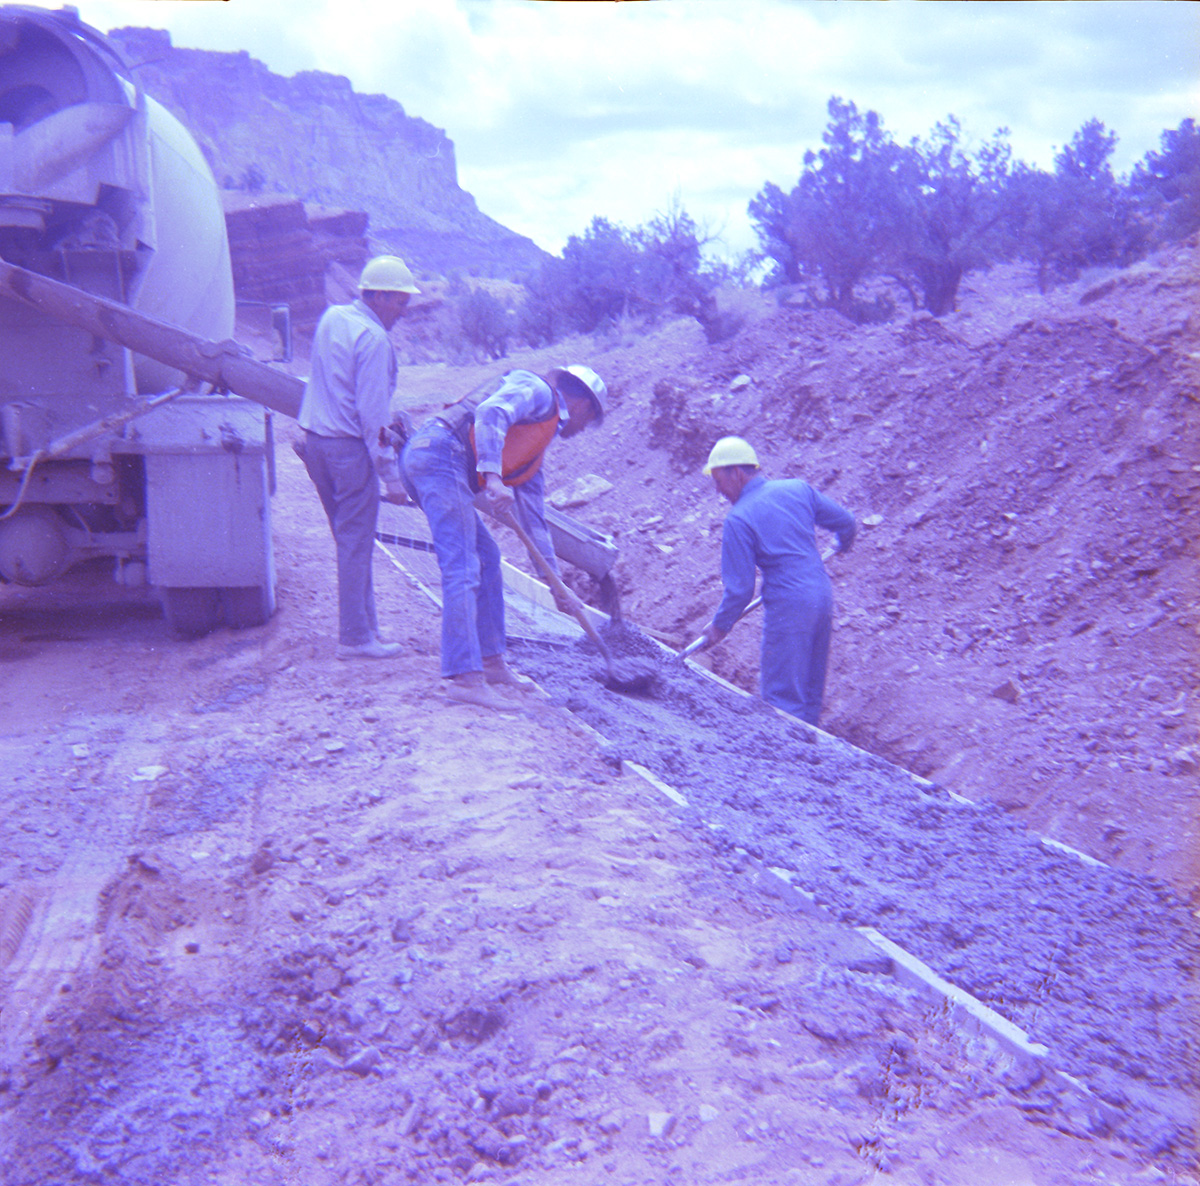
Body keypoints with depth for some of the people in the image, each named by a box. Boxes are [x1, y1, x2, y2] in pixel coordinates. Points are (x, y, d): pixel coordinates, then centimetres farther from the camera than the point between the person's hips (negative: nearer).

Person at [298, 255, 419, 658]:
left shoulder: (331, 318, 12)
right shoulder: (373, 338, -14)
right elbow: (373, 414, -18)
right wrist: (391, 474, -15)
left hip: (315, 439, 9)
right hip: (350, 448, -9)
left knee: (349, 538, 15)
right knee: (356, 543, -2)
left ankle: (364, 625, 22)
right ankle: (356, 637, 4)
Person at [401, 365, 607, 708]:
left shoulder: (534, 448, 28)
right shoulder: (536, 391, 4)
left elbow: (533, 516, 30)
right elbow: (490, 413, -18)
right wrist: (493, 476, -28)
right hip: (440, 453, -10)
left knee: (487, 558, 15)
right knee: (462, 568, -14)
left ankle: (490, 661, 21)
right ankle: (466, 677, -15)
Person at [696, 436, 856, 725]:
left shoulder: (738, 520, -12)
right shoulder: (797, 488, 5)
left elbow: (740, 587, -11)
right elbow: (846, 522, 14)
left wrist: (720, 625, 4)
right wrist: (844, 543, 38)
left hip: (788, 606, -7)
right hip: (823, 593, 7)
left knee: (782, 695, 3)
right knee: (811, 688, 20)